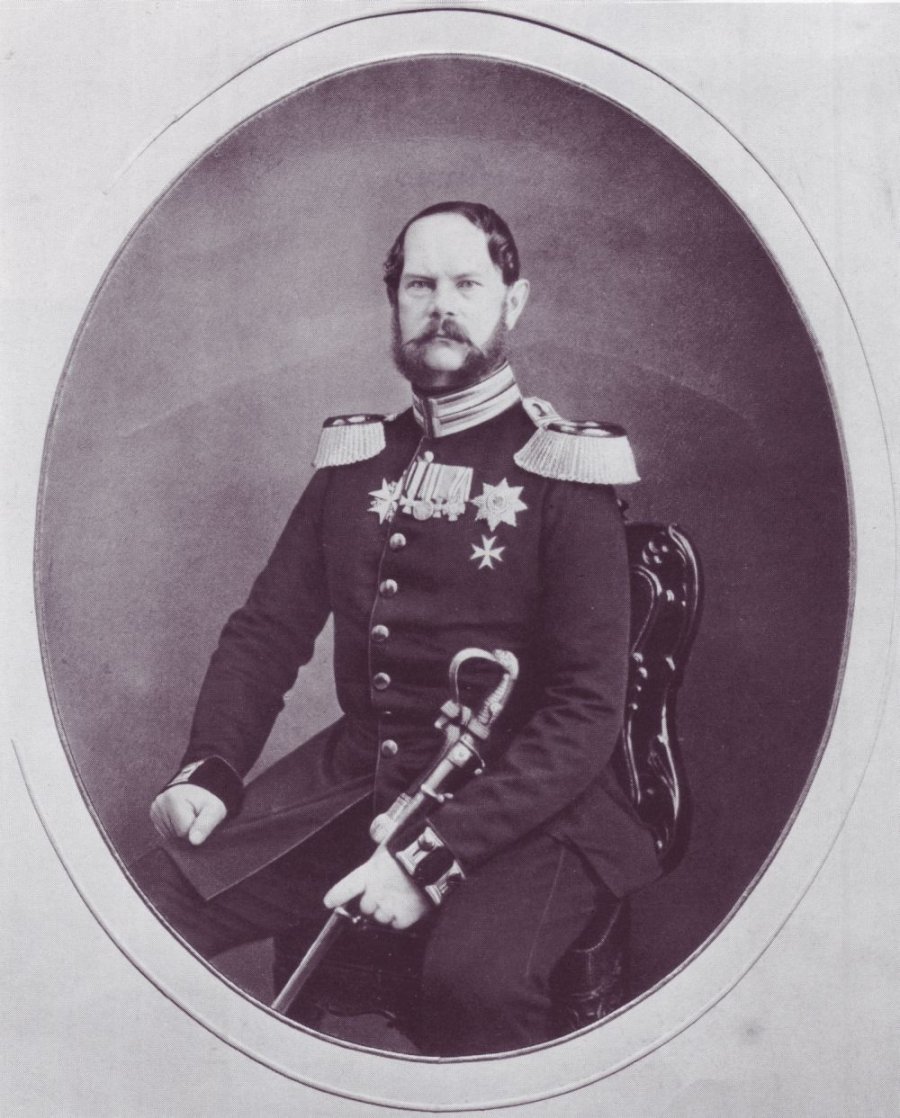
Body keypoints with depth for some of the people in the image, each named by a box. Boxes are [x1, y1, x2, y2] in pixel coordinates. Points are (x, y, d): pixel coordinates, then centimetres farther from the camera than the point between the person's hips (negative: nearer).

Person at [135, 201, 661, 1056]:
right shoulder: (354, 461, 12)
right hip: (351, 781, 5)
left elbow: (589, 708, -11)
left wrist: (434, 852, -21)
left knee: (477, 978, -34)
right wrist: (208, 770, -7)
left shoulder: (559, 473, -4)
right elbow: (267, 627, 12)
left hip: (520, 801, -4)